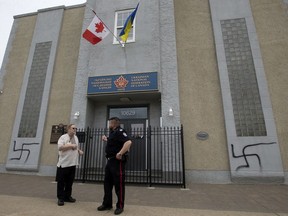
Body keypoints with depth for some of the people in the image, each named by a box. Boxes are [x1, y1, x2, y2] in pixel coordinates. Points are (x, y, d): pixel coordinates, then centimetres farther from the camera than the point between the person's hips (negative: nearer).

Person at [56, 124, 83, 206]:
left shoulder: (76, 137, 13)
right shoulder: (63, 137, -10)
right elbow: (60, 147, -22)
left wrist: (79, 151, 8)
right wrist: (71, 145, -24)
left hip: (72, 163, 7)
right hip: (63, 164, -6)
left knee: (69, 181, 14)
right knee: (61, 182, 4)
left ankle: (67, 196, 27)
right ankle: (60, 198, 16)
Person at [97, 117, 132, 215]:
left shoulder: (120, 131, -17)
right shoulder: (112, 132, 13)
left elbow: (128, 142, -32)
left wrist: (120, 153, -31)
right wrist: (106, 140, 19)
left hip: (117, 161, -10)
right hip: (110, 161, 10)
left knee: (119, 184, 2)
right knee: (107, 183, 16)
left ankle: (120, 206, 17)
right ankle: (107, 204, 30)